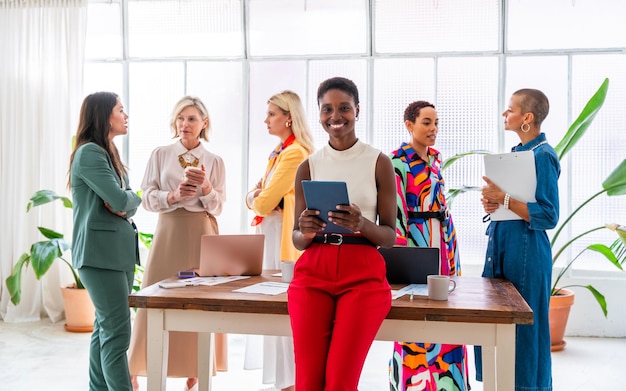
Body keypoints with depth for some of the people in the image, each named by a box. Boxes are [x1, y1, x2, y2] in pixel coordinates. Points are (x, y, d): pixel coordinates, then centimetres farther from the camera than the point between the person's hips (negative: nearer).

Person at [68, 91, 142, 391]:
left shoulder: (108, 154, 18)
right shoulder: (89, 153, -11)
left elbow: (126, 204, 15)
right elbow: (122, 200, -19)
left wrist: (123, 203, -7)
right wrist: (133, 197, 2)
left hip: (119, 249, 9)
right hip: (100, 251, -9)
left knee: (105, 327, 13)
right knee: (116, 331, -10)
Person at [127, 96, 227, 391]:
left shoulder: (214, 161, 6)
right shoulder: (160, 155, 6)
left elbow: (217, 207, 2)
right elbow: (147, 199, 1)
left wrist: (205, 187, -16)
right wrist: (173, 196, -16)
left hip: (202, 235, 0)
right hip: (169, 233, 0)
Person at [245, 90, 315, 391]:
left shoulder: (295, 154, -16)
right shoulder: (279, 151, 16)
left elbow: (264, 204, -19)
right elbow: (254, 195, 16)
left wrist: (259, 199, 2)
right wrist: (257, 196, -6)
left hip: (284, 235, -10)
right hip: (270, 233, 10)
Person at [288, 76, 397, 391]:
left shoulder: (379, 162, 3)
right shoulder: (308, 167, 9)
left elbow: (390, 236, 3)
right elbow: (297, 239, 10)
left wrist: (362, 225, -18)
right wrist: (306, 233, -14)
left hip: (363, 274, -2)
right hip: (313, 273, 2)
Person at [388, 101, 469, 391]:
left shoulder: (436, 158, 13)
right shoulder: (397, 161, -10)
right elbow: (396, 210, -14)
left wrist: (450, 239, 16)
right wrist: (402, 251, -18)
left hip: (440, 238, 7)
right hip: (413, 238, -7)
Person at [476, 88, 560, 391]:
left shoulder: (543, 156, -12)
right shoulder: (516, 152, 13)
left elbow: (548, 216, -17)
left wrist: (504, 199, -20)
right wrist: (493, 202, 1)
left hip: (526, 250, -9)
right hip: (501, 245, 9)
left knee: (525, 328, 1)